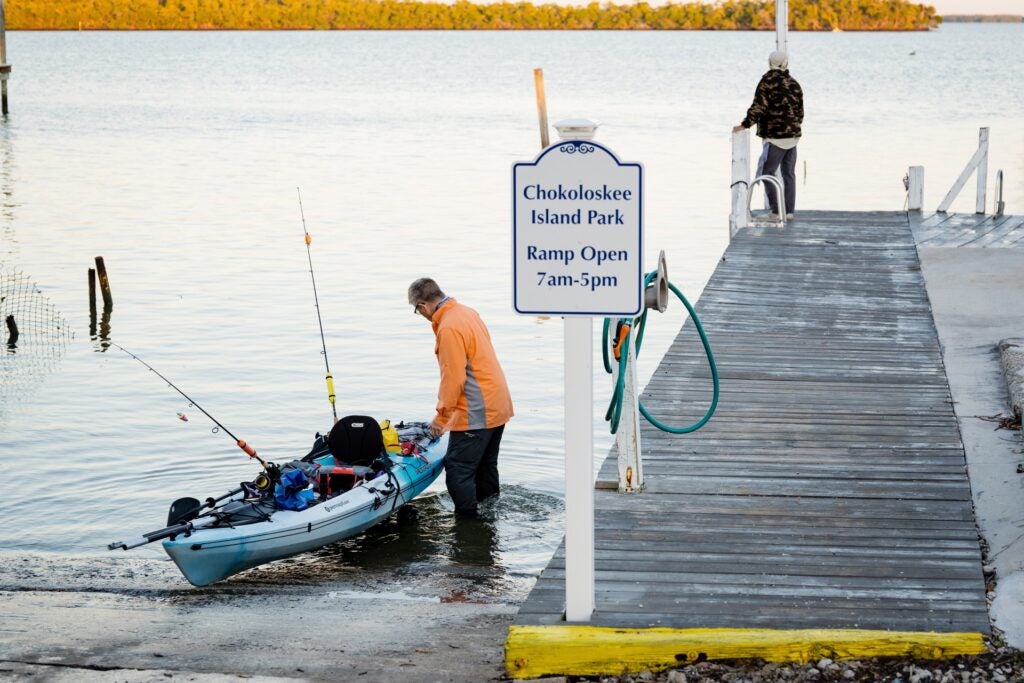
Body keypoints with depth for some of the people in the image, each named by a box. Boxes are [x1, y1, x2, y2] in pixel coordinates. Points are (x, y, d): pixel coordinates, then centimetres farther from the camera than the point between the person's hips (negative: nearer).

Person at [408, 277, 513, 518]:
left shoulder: (448, 328, -20)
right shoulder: (467, 313, 9)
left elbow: (453, 379, -21)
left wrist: (441, 417, -13)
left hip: (475, 414, -10)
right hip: (498, 406, 10)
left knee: (458, 470, -6)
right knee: (485, 467, 18)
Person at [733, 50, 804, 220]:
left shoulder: (767, 81, -9)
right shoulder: (794, 84, 10)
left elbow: (758, 107, -17)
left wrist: (745, 125, -12)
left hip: (775, 136, -7)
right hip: (793, 136, 7)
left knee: (768, 172, -2)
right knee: (789, 173, 12)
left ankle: (776, 209, -9)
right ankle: (789, 210, 13)